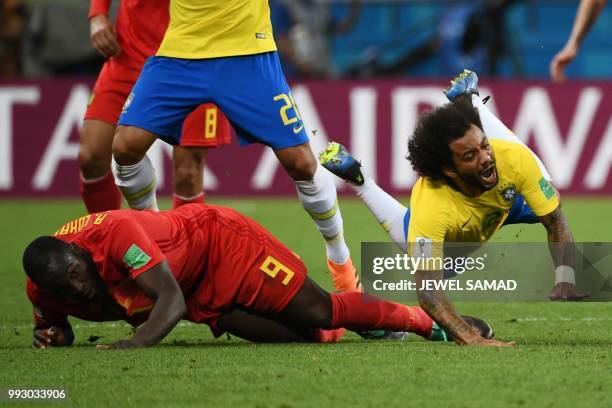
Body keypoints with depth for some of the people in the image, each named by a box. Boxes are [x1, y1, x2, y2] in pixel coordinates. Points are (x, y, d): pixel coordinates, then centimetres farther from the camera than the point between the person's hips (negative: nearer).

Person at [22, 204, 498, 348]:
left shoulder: (115, 235, -36)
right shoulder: (44, 288, -15)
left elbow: (171, 299, -39)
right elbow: (53, 323, 9)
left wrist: (140, 340, -54)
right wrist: (54, 333, -15)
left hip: (218, 238, -6)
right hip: (204, 297, 6)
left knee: (317, 311, -10)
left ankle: (424, 318, 9)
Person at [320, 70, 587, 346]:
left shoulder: (514, 159, -43)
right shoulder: (431, 208, -51)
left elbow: (556, 225, -32)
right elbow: (427, 292, -54)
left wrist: (565, 282, -49)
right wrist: (472, 340, -69)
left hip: (505, 201, 2)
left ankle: (467, 99, 39)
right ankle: (359, 181, 37)